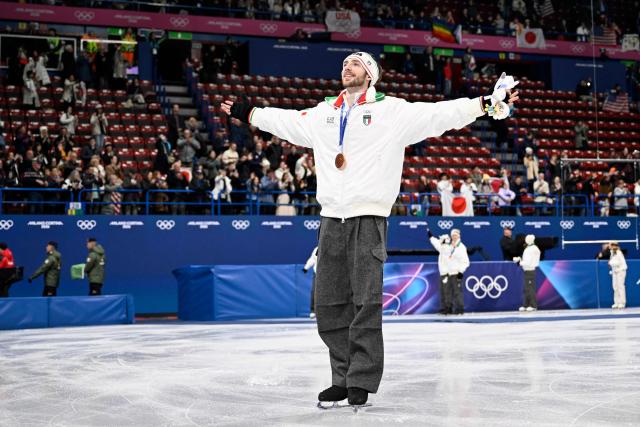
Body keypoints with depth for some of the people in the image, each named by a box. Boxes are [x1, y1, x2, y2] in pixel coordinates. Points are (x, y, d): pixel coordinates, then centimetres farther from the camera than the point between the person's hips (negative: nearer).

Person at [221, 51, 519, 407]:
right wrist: (248, 113, 38)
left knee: (365, 304, -7)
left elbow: (439, 114, -6)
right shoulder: (324, 113, 17)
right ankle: (343, 379, 15)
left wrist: (487, 104, -15)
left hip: (369, 218, -5)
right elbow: (287, 121, 32)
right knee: (329, 303, 6)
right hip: (332, 218, 6)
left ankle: (361, 382, -1)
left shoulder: (391, 110, 1)